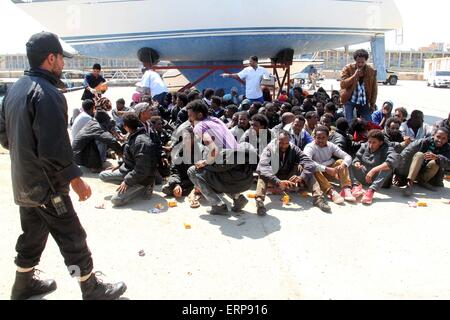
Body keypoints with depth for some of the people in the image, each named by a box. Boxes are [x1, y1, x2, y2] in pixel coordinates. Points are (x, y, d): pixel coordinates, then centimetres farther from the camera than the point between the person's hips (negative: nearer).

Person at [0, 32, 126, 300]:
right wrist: (75, 178, -19)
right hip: (47, 185, -9)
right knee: (73, 239, 4)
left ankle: (24, 284, 40)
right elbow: (54, 147, -27)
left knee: (32, 235, 24)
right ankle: (92, 290, 18)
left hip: (23, 182, 9)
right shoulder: (47, 93, -22)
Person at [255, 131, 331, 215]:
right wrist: (278, 182, -49)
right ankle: (259, 200, -52)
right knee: (263, 173, -32)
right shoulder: (269, 149, -17)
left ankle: (318, 197, -30)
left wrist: (302, 177, -39)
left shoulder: (294, 149, -9)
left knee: (302, 166, -21)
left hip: (289, 179, 2)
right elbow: (262, 167, -35)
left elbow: (310, 164, -19)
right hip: (274, 181, -2)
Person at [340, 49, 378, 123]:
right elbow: (343, 84, -16)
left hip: (364, 102, 3)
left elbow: (374, 89, 6)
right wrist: (355, 75, -24)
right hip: (349, 100, -2)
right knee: (349, 123, -9)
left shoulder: (371, 71, 2)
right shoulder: (348, 69, -5)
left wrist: (372, 104, 2)